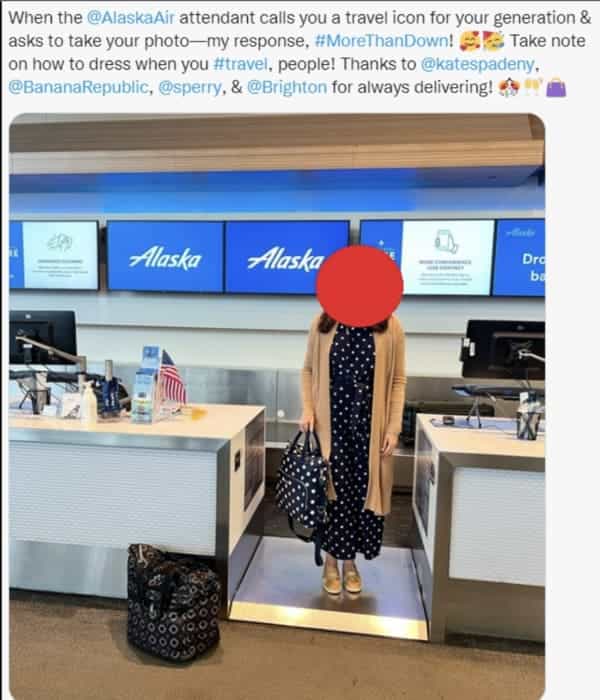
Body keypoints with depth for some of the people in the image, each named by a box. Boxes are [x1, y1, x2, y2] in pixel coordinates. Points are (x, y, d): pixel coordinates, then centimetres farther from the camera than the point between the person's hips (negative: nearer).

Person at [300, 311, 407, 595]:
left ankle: (350, 563, 30)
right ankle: (331, 563, 28)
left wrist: (394, 427, -5)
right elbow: (308, 370, 8)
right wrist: (307, 409, -4)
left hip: (369, 424, 0)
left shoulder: (390, 327, -3)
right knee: (333, 490, 7)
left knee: (363, 491, 8)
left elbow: (398, 380, -1)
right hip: (331, 422, 0)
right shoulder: (323, 324, 0)